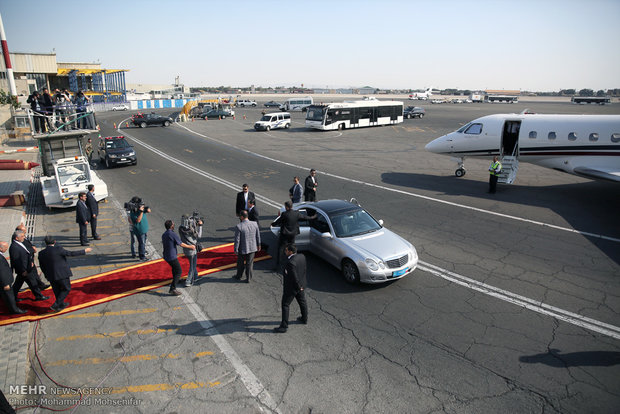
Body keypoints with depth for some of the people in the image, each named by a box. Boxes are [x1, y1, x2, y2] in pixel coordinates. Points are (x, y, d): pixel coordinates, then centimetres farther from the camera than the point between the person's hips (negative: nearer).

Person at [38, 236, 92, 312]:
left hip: (51, 276, 6)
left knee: (57, 291, 21)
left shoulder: (41, 253, 0)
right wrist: (84, 251, -4)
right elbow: (71, 253, -14)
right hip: (62, 274, -5)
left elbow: (42, 267, 9)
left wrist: (47, 276, 23)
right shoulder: (58, 249, -18)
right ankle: (55, 305, 4)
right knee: (67, 289, 12)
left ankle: (61, 304, 36)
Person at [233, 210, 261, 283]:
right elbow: (258, 236, 2)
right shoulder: (254, 224, -9)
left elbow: (237, 240, -17)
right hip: (252, 248, 3)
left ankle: (238, 276, 39)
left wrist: (236, 250, -6)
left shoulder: (239, 226, -22)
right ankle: (248, 278, 26)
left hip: (242, 249, -3)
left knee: (240, 263, 19)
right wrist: (258, 245, 16)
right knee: (249, 263, 16)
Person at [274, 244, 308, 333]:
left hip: (291, 287, -8)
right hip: (301, 284, 8)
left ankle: (284, 326, 13)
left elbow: (294, 277, -28)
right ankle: (304, 319, 44)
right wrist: (301, 285, 12)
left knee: (285, 305, 6)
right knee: (302, 302, 25)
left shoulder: (290, 263, -32)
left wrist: (298, 287, -11)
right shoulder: (301, 256, -7)